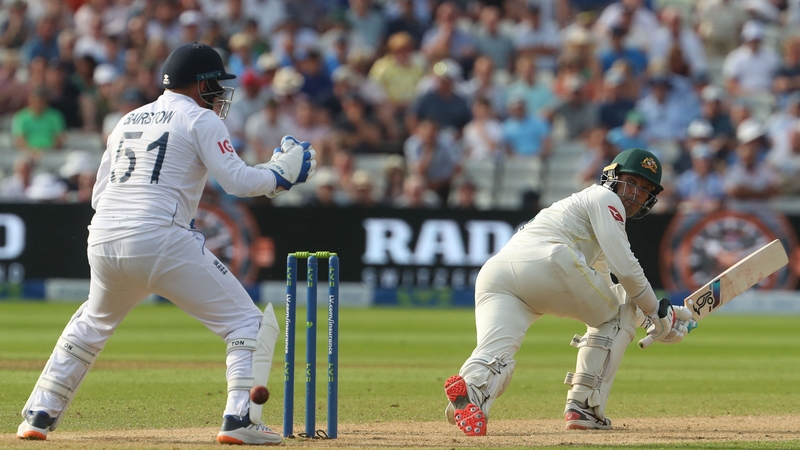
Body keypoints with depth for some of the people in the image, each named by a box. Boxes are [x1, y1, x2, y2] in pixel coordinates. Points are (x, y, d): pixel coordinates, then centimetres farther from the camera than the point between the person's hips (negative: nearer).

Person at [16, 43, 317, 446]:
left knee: (92, 323, 32)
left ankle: (39, 415, 26)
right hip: (159, 240, -7)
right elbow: (237, 181, -6)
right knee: (246, 322, 1)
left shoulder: (130, 120, 23)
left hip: (102, 239, 7)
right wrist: (280, 174, 11)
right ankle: (240, 417, -13)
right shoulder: (199, 119, 4)